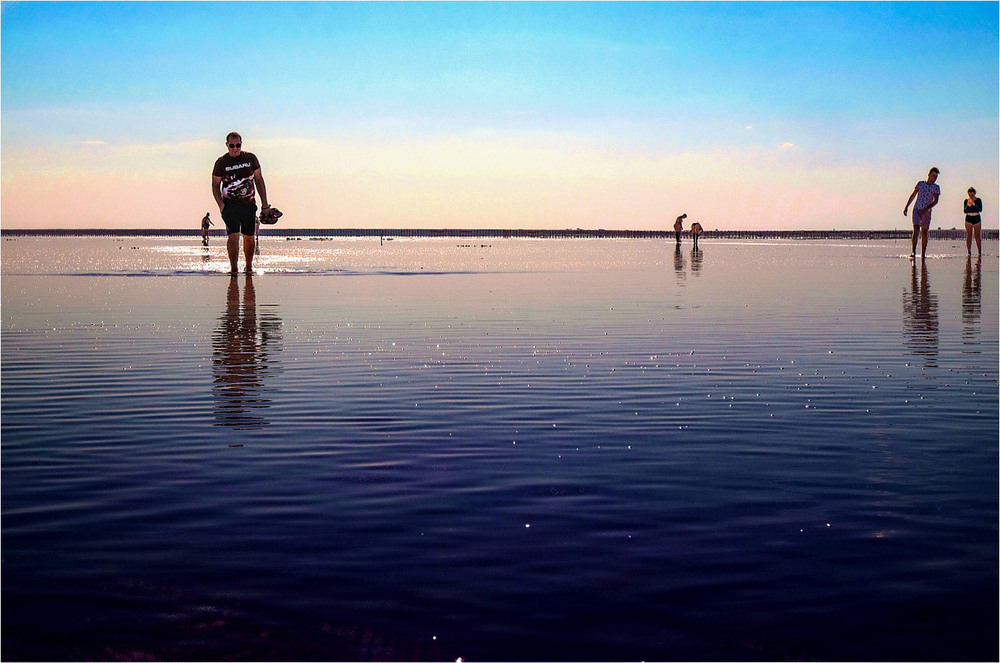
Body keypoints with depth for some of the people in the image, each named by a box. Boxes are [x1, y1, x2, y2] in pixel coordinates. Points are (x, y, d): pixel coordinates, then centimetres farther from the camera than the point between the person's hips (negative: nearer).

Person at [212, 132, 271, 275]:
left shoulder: (250, 158, 5)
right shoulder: (221, 162, 1)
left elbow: (259, 180, 10)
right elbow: (215, 185, 6)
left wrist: (264, 203, 6)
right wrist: (221, 204, -8)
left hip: (249, 204, 2)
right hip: (230, 204, -2)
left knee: (249, 236, 8)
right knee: (233, 235, -16)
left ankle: (249, 267, 23)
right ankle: (233, 268, -13)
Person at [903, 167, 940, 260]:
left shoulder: (936, 188, 3)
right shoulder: (920, 184, 4)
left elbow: (936, 201, -8)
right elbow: (913, 195, 11)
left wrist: (927, 208, -22)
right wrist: (906, 207, 8)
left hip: (927, 212, 1)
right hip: (917, 210, -1)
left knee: (924, 233, 4)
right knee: (916, 230, -18)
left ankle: (923, 254, 9)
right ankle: (913, 251, -19)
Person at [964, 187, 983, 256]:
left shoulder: (978, 200, 0)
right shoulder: (966, 201, 4)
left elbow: (980, 210, -11)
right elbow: (965, 211, -1)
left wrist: (974, 203, -20)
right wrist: (968, 205, -18)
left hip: (977, 219, -1)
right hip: (969, 219, 1)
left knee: (978, 237, -2)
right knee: (968, 237, -2)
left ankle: (980, 255, 2)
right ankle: (969, 254, 3)